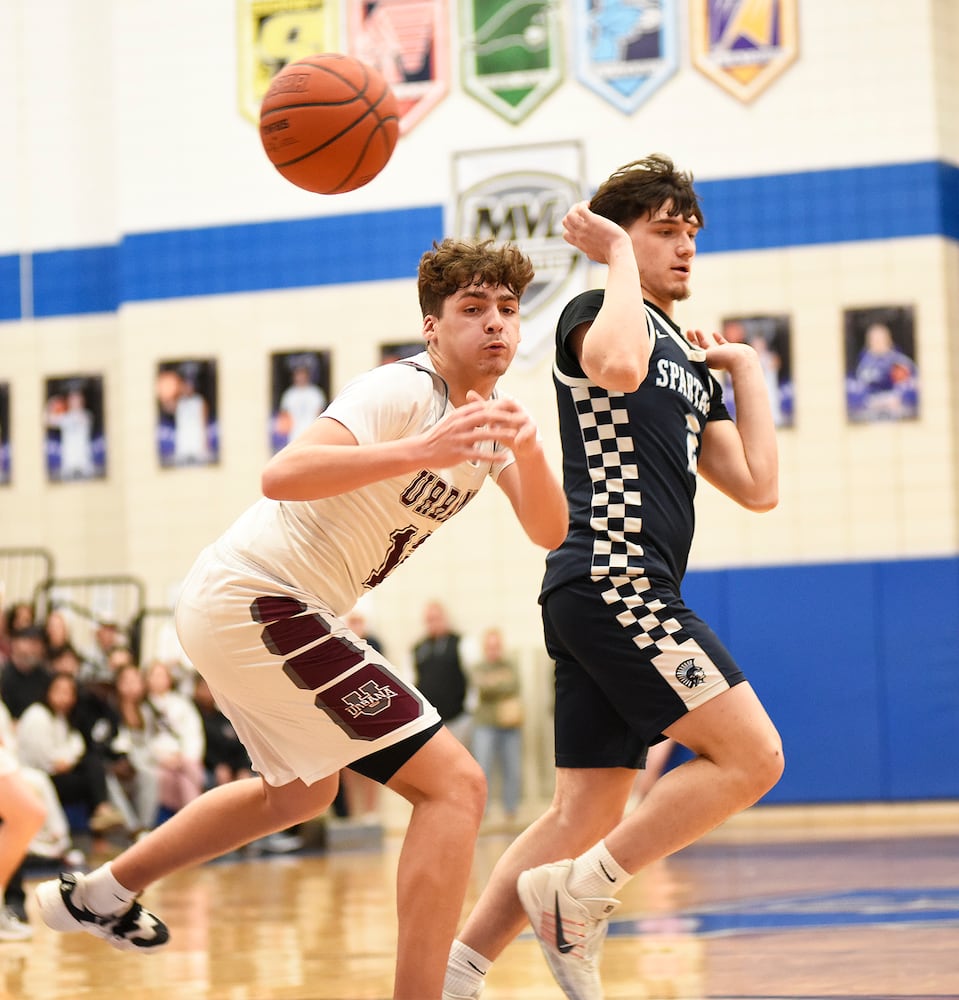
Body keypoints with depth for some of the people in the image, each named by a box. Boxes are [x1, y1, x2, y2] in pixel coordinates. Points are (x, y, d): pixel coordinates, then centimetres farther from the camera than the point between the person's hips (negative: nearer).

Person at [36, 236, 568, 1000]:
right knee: (455, 784, -17)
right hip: (258, 600, -11)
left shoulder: (491, 416, 8)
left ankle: (98, 894, 45)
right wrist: (420, 452, -44)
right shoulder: (403, 392, -19)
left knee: (301, 793, 34)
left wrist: (529, 453, -21)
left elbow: (550, 532, -2)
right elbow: (282, 476, -34)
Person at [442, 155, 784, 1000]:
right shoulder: (599, 316, -1)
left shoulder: (691, 367, 24)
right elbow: (617, 364, -28)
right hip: (609, 577, -9)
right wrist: (619, 258, -13)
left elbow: (758, 487, 17)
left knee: (586, 816, 7)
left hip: (635, 597, 9)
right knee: (752, 755, -13)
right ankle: (578, 895, -8)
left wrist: (745, 368, 20)